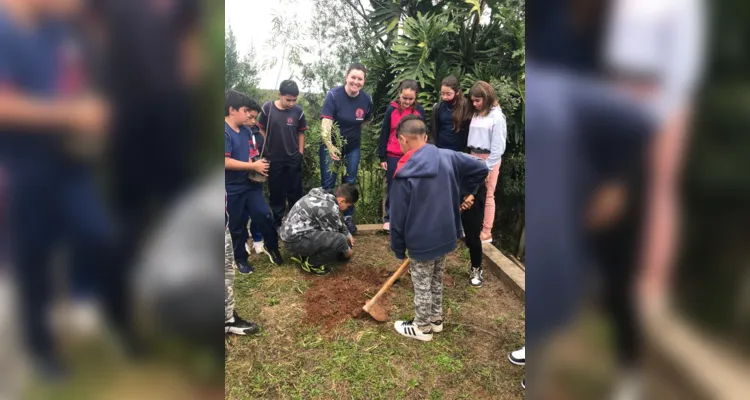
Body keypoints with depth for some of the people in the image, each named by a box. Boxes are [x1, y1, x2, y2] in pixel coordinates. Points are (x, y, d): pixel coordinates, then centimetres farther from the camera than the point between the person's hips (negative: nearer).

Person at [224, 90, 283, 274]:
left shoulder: (246, 130, 4)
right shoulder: (225, 132, -18)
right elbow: (226, 162, -25)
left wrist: (259, 164, 0)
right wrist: (253, 166, -20)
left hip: (252, 184, 6)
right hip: (233, 189, -6)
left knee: (265, 217, 8)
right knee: (237, 225, 10)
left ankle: (271, 247, 31)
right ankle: (240, 258, 28)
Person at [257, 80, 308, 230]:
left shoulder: (298, 111, -6)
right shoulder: (267, 108, -9)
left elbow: (301, 133, 6)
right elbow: (262, 131, 1)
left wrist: (300, 152, 2)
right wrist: (267, 150, -1)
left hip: (294, 158, 1)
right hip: (273, 159, -1)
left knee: (295, 190, 9)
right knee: (276, 191, 10)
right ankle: (276, 221, 25)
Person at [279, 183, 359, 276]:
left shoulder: (324, 195, 6)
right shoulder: (329, 208, -22)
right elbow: (333, 237, -10)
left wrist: (348, 234, 27)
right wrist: (346, 250, 6)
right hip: (296, 240, -10)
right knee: (340, 240, -24)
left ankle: (302, 255, 17)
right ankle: (312, 263, -2)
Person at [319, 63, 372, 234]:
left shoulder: (367, 99, -9)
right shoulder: (333, 95, -21)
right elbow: (326, 123, -31)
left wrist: (353, 131, 6)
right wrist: (329, 146, -45)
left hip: (353, 147, 3)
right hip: (331, 145, -3)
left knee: (350, 183, 13)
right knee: (327, 184, 1)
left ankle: (348, 217, 29)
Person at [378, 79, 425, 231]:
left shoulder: (419, 110, 0)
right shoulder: (391, 109, -4)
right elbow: (384, 134, -1)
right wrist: (382, 157, -2)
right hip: (393, 157, -1)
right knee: (393, 189, 7)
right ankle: (388, 218, 19)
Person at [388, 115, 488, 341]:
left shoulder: (405, 174, -20)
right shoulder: (447, 157, -5)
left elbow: (398, 217, -14)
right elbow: (481, 168, 2)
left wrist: (398, 248, -1)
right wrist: (466, 192, 12)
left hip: (422, 242, -6)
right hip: (446, 235, 6)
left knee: (422, 286, 13)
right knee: (437, 280, 25)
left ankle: (422, 328, 31)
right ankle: (436, 319, 42)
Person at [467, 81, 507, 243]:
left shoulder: (496, 117, -11)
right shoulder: (476, 114, 9)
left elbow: (497, 146, -13)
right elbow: (472, 137, 7)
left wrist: (488, 167, -14)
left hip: (489, 158, -6)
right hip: (474, 157, 6)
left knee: (487, 196, 3)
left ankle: (486, 233, 12)